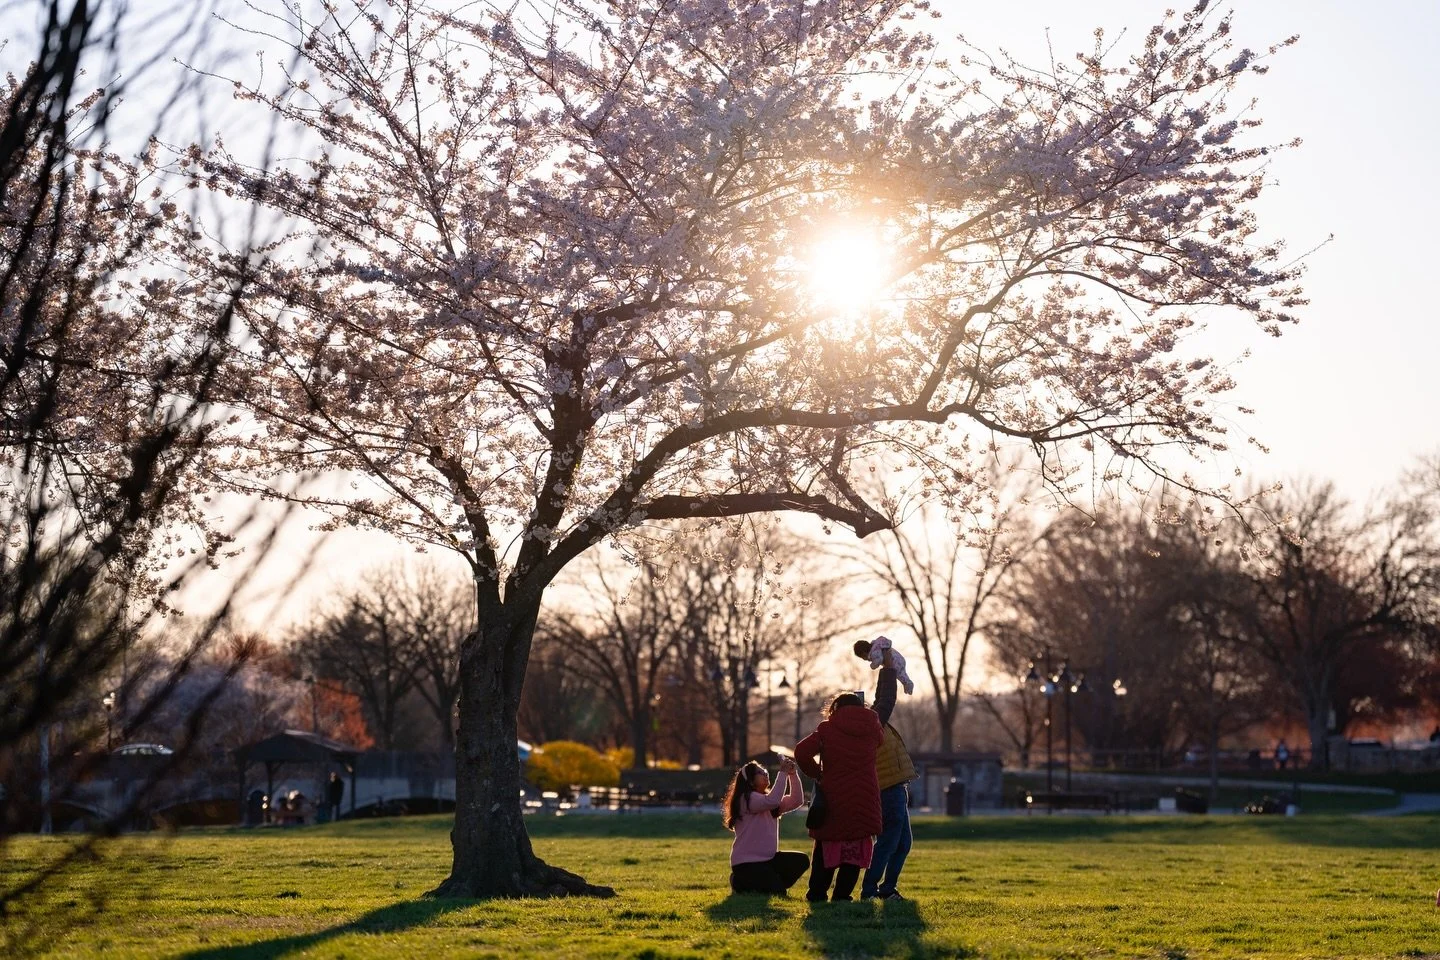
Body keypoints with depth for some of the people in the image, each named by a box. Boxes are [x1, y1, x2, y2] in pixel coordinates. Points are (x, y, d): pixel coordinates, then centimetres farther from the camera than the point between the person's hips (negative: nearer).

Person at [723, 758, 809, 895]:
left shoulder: (769, 801, 16)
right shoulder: (746, 799, -13)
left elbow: (796, 801, 6)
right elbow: (772, 801, -30)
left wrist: (793, 774, -5)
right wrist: (783, 773, -26)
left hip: (768, 858, 9)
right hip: (746, 862, -9)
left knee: (802, 861, -8)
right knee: (777, 891, -20)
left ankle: (771, 882, 8)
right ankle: (740, 882, 3)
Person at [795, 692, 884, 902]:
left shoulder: (827, 729, -1)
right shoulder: (872, 729, 5)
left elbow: (802, 752, -12)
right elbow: (880, 738, 30)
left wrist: (817, 772, 3)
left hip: (833, 797, -1)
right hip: (865, 798, 1)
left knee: (826, 845, 13)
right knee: (856, 848, 7)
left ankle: (817, 892, 12)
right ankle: (842, 894, 1)